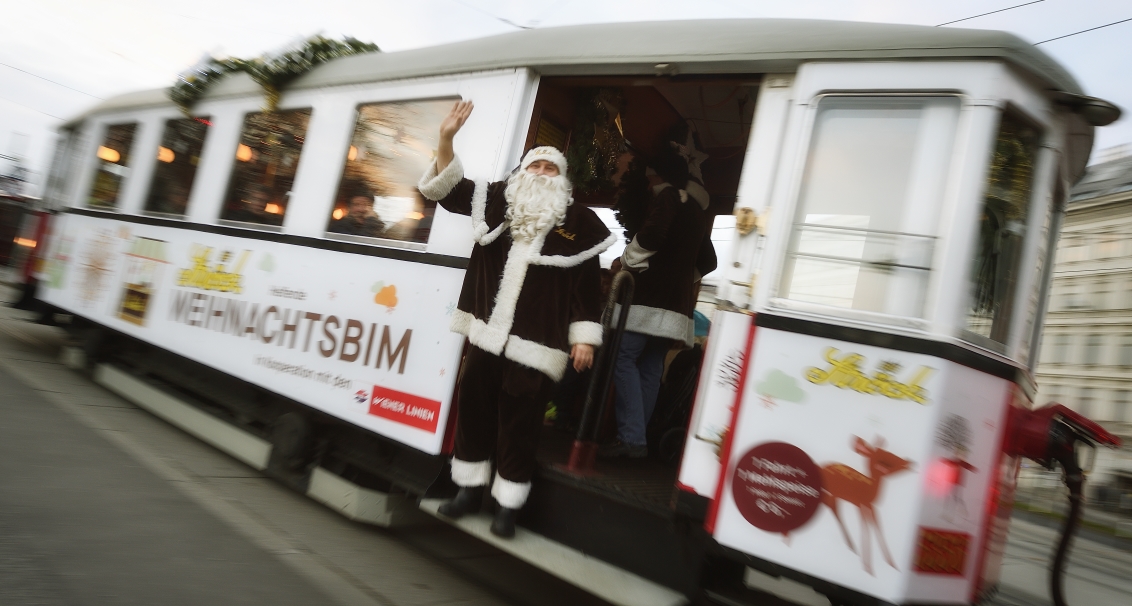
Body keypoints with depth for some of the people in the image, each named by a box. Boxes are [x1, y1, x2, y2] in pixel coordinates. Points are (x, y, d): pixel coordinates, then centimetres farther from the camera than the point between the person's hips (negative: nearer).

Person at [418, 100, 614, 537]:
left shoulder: (579, 223, -1)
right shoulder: (498, 202, 8)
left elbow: (588, 284, -2)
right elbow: (448, 188, 8)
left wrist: (584, 337, -5)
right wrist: (446, 140, -8)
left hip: (535, 344, -4)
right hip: (486, 334, 4)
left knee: (518, 424, 0)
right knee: (473, 410, 12)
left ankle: (508, 503, 16)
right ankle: (471, 487, 29)